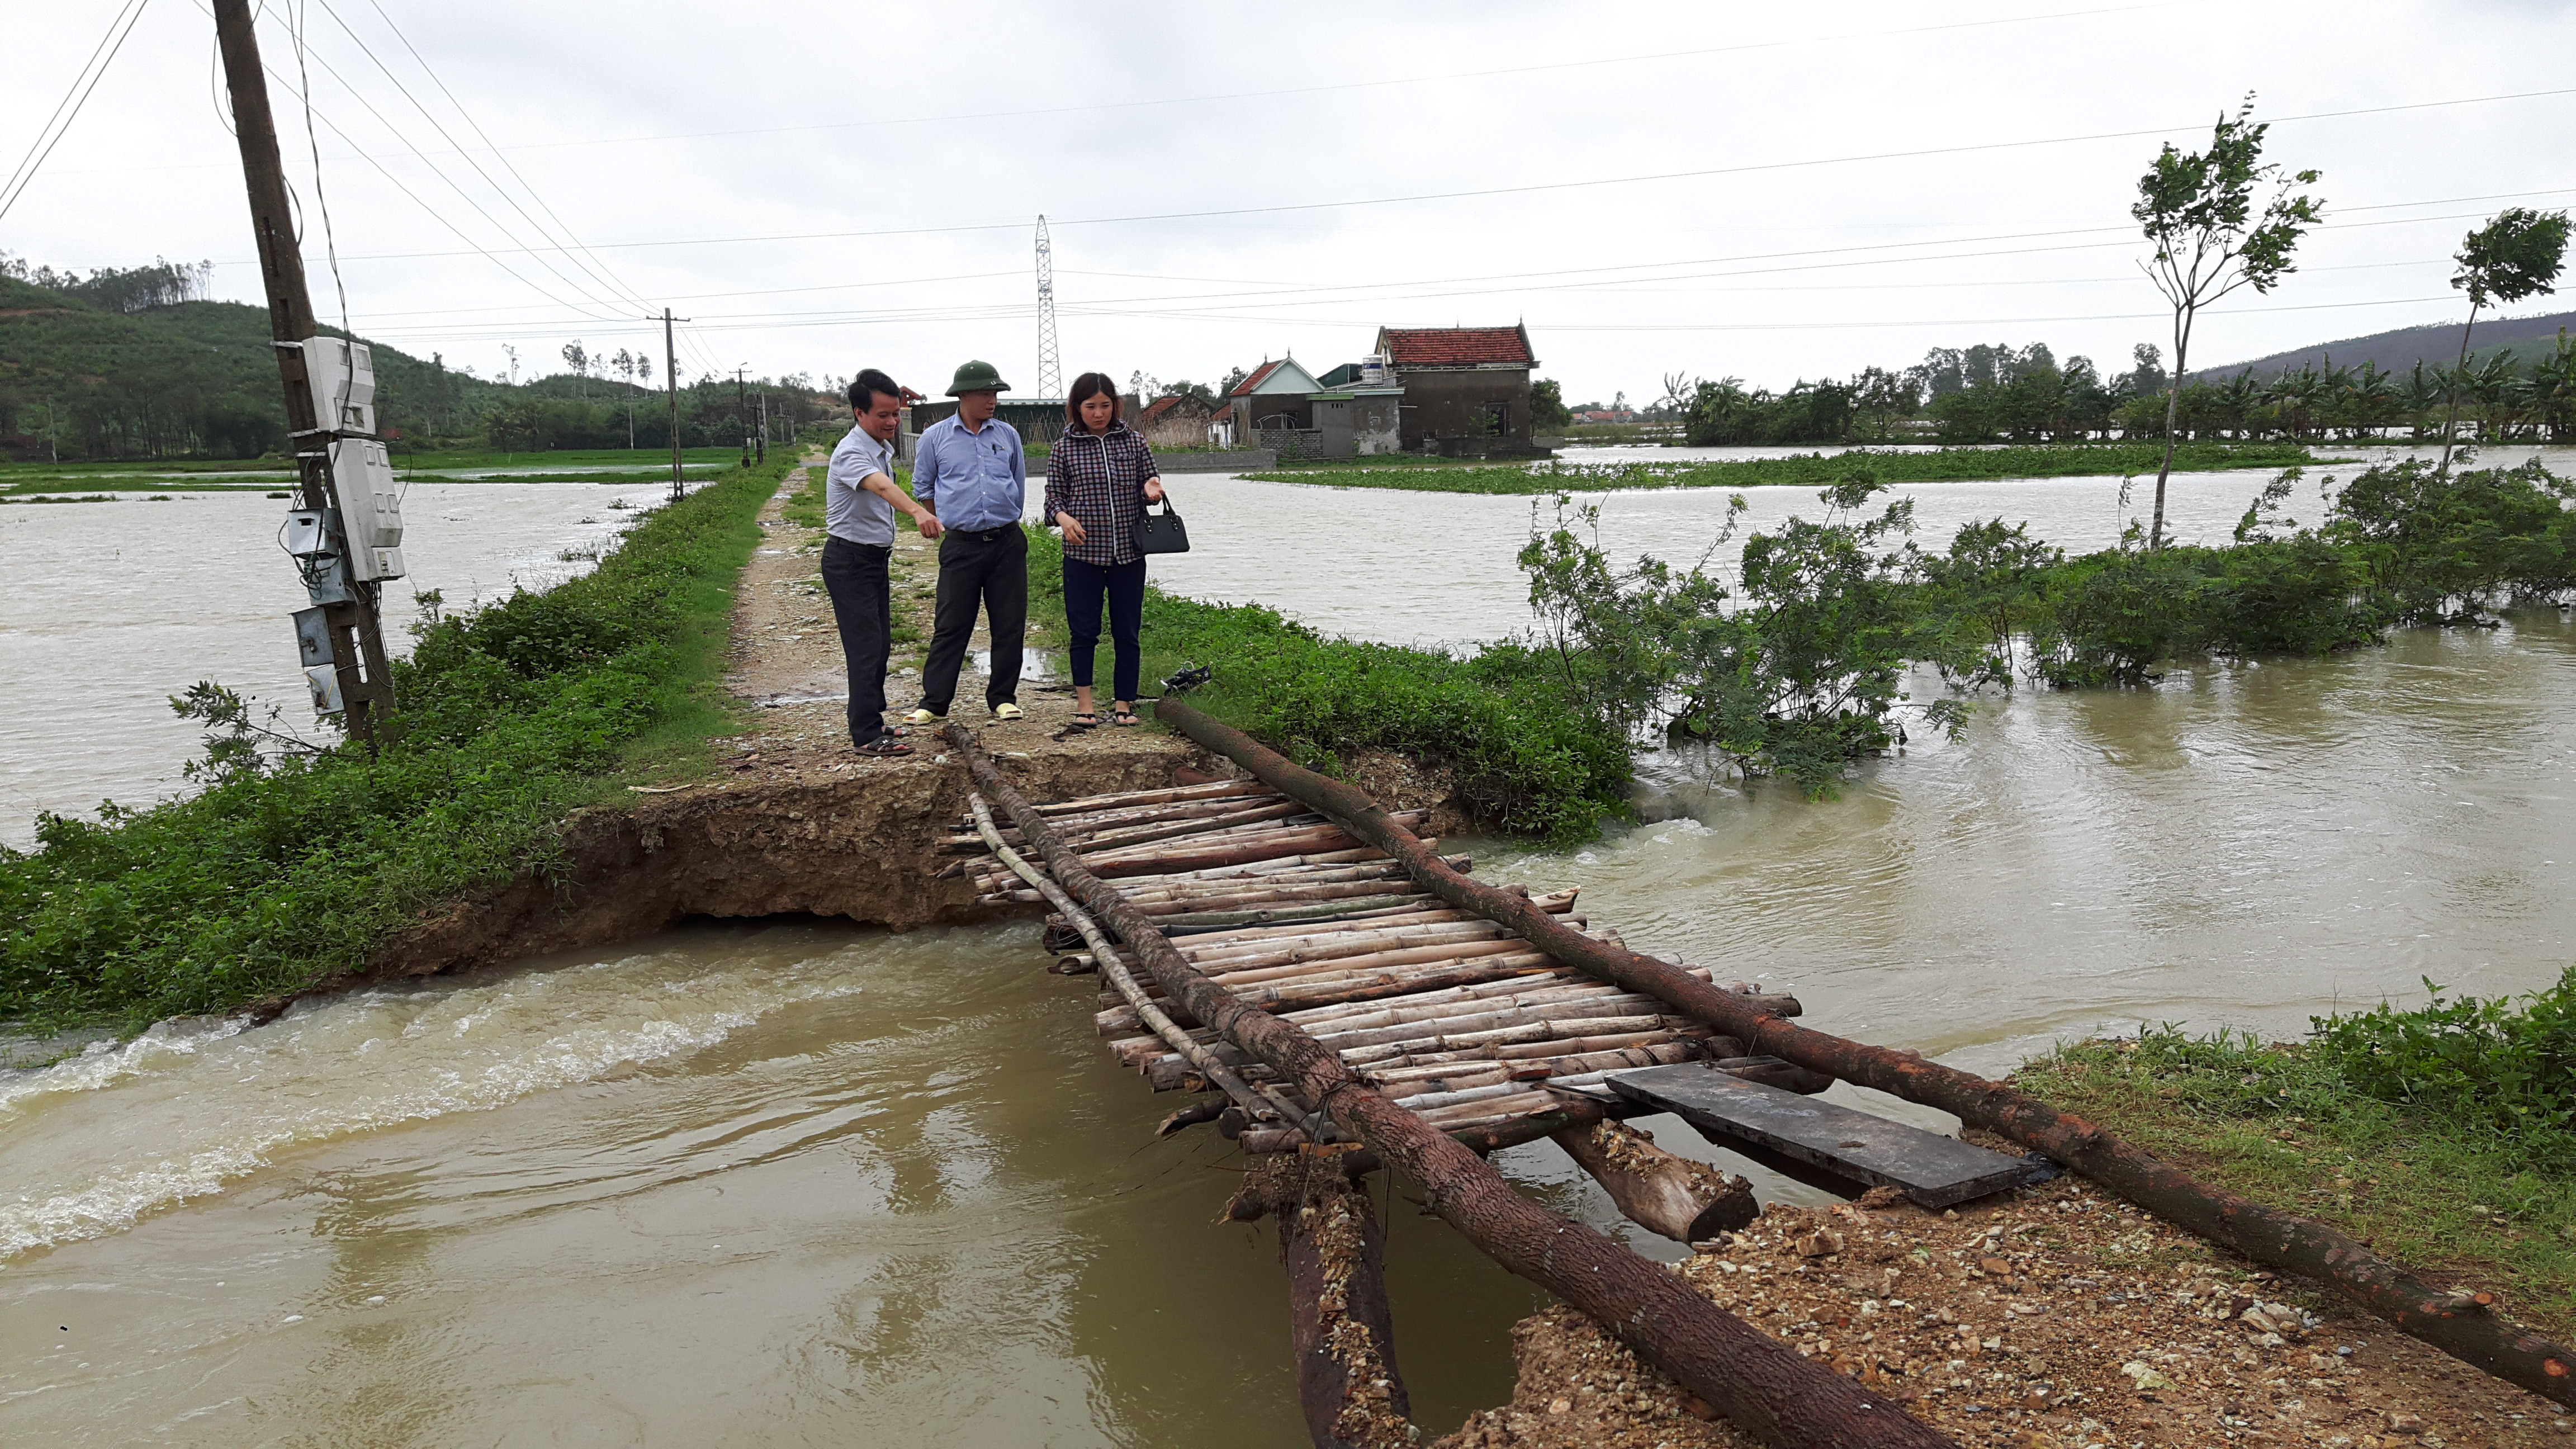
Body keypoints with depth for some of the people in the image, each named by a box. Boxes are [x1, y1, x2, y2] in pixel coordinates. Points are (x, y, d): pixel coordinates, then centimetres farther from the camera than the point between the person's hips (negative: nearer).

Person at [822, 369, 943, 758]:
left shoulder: (883, 448, 9)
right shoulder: (851, 454, -22)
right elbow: (882, 487, -43)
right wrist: (917, 511, -59)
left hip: (876, 558, 9)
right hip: (849, 560, -9)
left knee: (880, 645, 13)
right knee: (866, 647, -12)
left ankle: (870, 723, 24)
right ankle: (866, 736, -10)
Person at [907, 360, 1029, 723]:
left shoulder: (1008, 435, 9)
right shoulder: (936, 437, 3)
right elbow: (922, 487, 14)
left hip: (1008, 542, 2)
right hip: (961, 544, -2)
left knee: (1010, 625, 4)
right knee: (950, 626, -1)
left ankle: (1003, 698, 16)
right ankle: (934, 702, 5)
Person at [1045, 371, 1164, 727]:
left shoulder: (1134, 442, 6)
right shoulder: (1065, 448, 2)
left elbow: (1150, 490, 14)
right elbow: (1054, 496, 6)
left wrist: (1152, 489, -10)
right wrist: (1064, 518, -15)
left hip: (1129, 553, 1)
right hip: (1083, 553, -1)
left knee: (1126, 633, 5)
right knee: (1084, 631, 1)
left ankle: (1123, 703, 16)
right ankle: (1084, 702, 12)